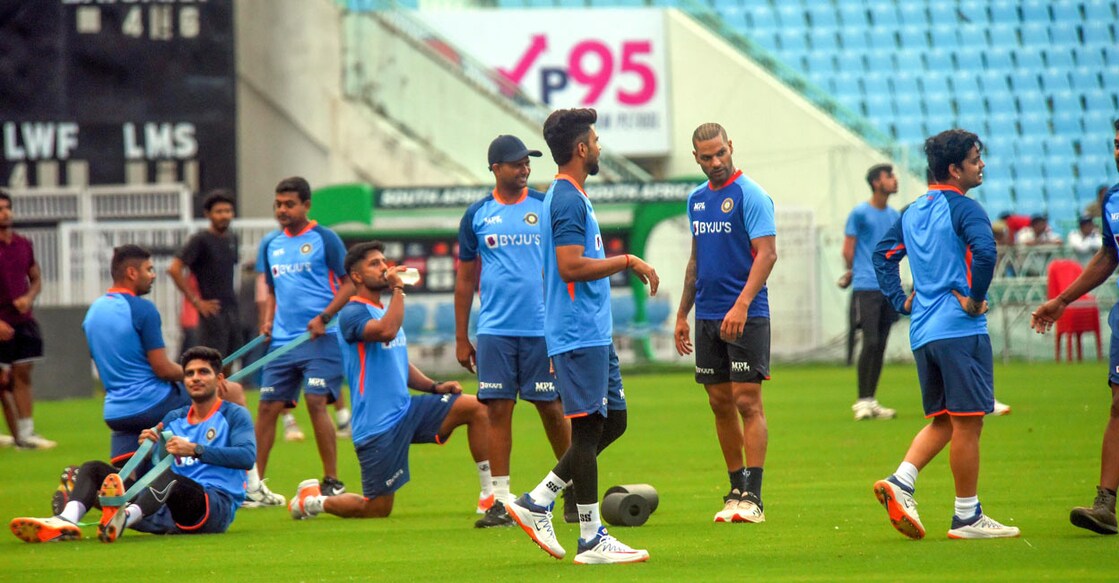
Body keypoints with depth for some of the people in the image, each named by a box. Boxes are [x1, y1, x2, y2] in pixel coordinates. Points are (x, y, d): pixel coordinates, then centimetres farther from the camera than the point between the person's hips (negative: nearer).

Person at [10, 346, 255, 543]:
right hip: (166, 511, 7)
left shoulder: (234, 415, 6)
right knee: (93, 469, -1)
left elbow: (247, 456, -15)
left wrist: (195, 450, -23)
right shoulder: (175, 418, 24)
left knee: (169, 477, -41)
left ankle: (125, 517, -71)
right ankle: (67, 521, -33)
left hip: (214, 506, -7)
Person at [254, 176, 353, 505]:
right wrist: (268, 320, 6)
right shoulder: (270, 244, 14)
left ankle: (332, 482, -5)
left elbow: (348, 284, -3)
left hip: (319, 339, -5)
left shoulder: (324, 239, -2)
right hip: (282, 340, 5)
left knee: (316, 403, -13)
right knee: (268, 406, 2)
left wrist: (324, 317, -15)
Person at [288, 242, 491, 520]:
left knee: (476, 408, -10)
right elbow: (387, 331, -34)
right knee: (377, 509, -4)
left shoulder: (385, 311, 16)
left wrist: (434, 387, 8)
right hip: (378, 425, -8)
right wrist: (398, 289, -23)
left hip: (405, 411, 8)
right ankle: (312, 500, 22)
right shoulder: (352, 313, -12)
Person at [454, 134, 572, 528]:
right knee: (497, 410, -1)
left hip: (542, 329, -1)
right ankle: (500, 501, 2)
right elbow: (465, 279, 12)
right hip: (494, 330, 1)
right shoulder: (477, 215, 7)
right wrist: (461, 339, 10)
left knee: (551, 408, 3)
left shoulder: (548, 208, 3)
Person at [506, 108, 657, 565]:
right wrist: (627, 261, -16)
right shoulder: (568, 200, -14)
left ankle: (536, 503, 15)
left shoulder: (568, 196, 18)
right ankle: (592, 540, -3)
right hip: (579, 334, -10)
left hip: (594, 333, 10)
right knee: (589, 427, -6)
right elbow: (571, 267, -23)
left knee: (613, 421, 13)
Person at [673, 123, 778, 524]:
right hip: (707, 317, 7)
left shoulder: (750, 195, -9)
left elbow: (767, 253, -16)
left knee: (747, 401, -9)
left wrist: (742, 304, -26)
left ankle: (753, 498, -9)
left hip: (746, 316, -7)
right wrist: (682, 314, 20)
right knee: (720, 403, 8)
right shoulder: (697, 199, 13)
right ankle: (736, 489, 16)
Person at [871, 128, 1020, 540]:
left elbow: (883, 253, 22)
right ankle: (967, 517, 3)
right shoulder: (963, 208, -11)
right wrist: (975, 298, -16)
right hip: (960, 330, -8)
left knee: (942, 421, 16)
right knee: (967, 423, -1)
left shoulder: (913, 211, 15)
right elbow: (984, 250, -27)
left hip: (922, 332, 8)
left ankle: (900, 482, -2)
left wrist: (900, 300, 17)